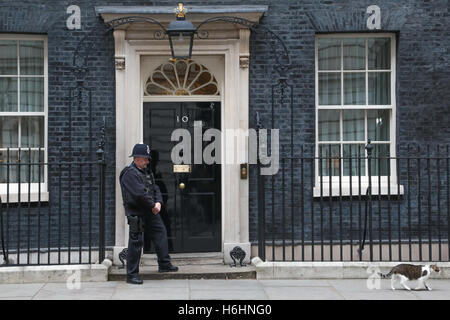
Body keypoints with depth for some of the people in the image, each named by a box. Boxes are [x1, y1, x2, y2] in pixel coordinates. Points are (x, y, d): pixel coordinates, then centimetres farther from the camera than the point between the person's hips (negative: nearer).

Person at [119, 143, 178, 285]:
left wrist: (158, 202, -4)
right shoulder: (130, 173, -15)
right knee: (136, 242, -5)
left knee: (160, 232, 11)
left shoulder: (146, 173, 15)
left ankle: (164, 264, 24)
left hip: (150, 211, 9)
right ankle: (132, 274, 4)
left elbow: (155, 188, 14)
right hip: (136, 213, -9)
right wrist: (153, 205, -14)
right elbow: (140, 193, -23)